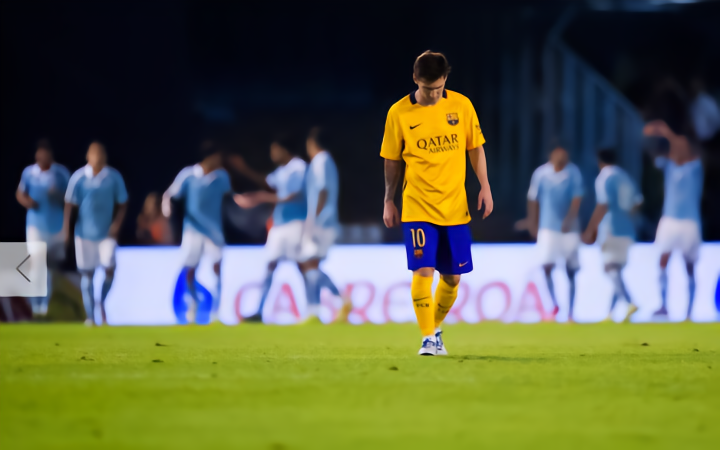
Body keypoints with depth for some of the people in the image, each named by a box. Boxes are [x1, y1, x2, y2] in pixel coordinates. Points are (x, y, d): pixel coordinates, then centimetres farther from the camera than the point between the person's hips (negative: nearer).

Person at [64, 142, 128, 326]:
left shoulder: (114, 177, -3)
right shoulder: (79, 177, -7)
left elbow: (122, 203, 4)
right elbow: (70, 203, -4)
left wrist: (117, 223, -9)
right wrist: (66, 226, -13)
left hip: (107, 233, 0)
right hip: (85, 233, 0)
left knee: (109, 269, -12)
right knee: (87, 273, 4)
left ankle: (103, 303, 16)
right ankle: (90, 316, 13)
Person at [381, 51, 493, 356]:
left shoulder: (461, 105, 1)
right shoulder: (399, 113, -4)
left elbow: (475, 148, 10)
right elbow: (392, 160, 5)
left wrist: (484, 187, 4)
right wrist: (389, 201, 5)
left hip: (455, 207, 2)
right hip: (417, 208, -2)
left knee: (452, 276, 7)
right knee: (423, 270, -14)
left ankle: (436, 328, 29)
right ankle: (428, 339, -8)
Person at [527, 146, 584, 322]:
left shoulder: (574, 174, -5)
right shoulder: (540, 174, -3)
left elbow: (577, 199, -12)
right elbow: (533, 199, 7)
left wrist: (569, 220, -26)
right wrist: (532, 222, 10)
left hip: (569, 229, 0)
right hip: (548, 227, 0)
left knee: (571, 271, 3)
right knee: (547, 265, -16)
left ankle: (570, 313, 12)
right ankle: (554, 304, 4)